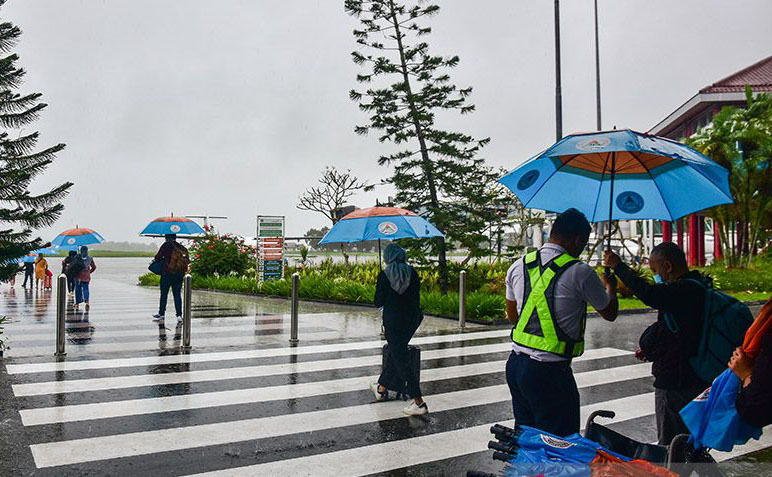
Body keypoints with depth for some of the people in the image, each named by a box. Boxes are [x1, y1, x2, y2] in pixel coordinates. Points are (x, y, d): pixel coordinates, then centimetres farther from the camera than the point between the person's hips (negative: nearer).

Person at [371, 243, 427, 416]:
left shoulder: (384, 275, -11)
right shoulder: (412, 272, -2)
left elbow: (378, 302, -6)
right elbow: (416, 296, 5)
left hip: (393, 321, -5)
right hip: (412, 320, 5)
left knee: (401, 360, 0)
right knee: (395, 353, 22)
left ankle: (419, 402, -5)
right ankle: (381, 387, 39)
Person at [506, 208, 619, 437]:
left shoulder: (517, 267, 5)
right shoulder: (580, 272, -12)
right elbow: (610, 314, 6)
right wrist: (610, 286, 26)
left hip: (515, 364, 7)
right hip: (550, 372, -6)